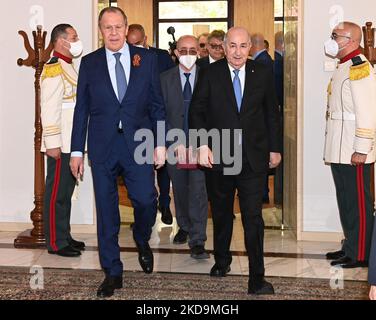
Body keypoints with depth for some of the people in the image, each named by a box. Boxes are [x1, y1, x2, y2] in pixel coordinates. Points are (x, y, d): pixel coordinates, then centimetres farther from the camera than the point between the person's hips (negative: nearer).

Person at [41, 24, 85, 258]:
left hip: (72, 143, 10)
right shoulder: (54, 69, -14)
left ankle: (64, 236, 24)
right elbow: (49, 110, -19)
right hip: (61, 145, -10)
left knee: (66, 191, 15)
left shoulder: (68, 67, 17)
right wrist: (52, 143, -21)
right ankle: (55, 242, 5)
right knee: (57, 193, -3)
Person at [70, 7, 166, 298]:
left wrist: (160, 143, 0)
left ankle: (142, 241, 29)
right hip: (102, 146, 1)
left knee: (146, 200, -6)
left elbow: (157, 104, 5)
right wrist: (77, 150, 4)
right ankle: (113, 273, 18)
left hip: (138, 143, 0)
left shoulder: (147, 59, 5)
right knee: (106, 211, 5)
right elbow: (82, 109, 7)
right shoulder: (90, 63, 6)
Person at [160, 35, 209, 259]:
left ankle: (198, 242, -6)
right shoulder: (165, 79, 2)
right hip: (175, 145, 2)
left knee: (198, 190, -10)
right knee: (180, 189, 16)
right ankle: (184, 227, 37)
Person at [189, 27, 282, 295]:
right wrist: (202, 145, -12)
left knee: (253, 217, -4)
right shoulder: (210, 74, -1)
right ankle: (222, 260, 37)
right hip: (218, 157, 1)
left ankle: (257, 278, 3)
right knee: (221, 214, 16)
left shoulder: (263, 74, 2)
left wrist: (275, 148, 9)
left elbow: (272, 113, 8)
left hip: (254, 157, 0)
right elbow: (196, 111, -1)